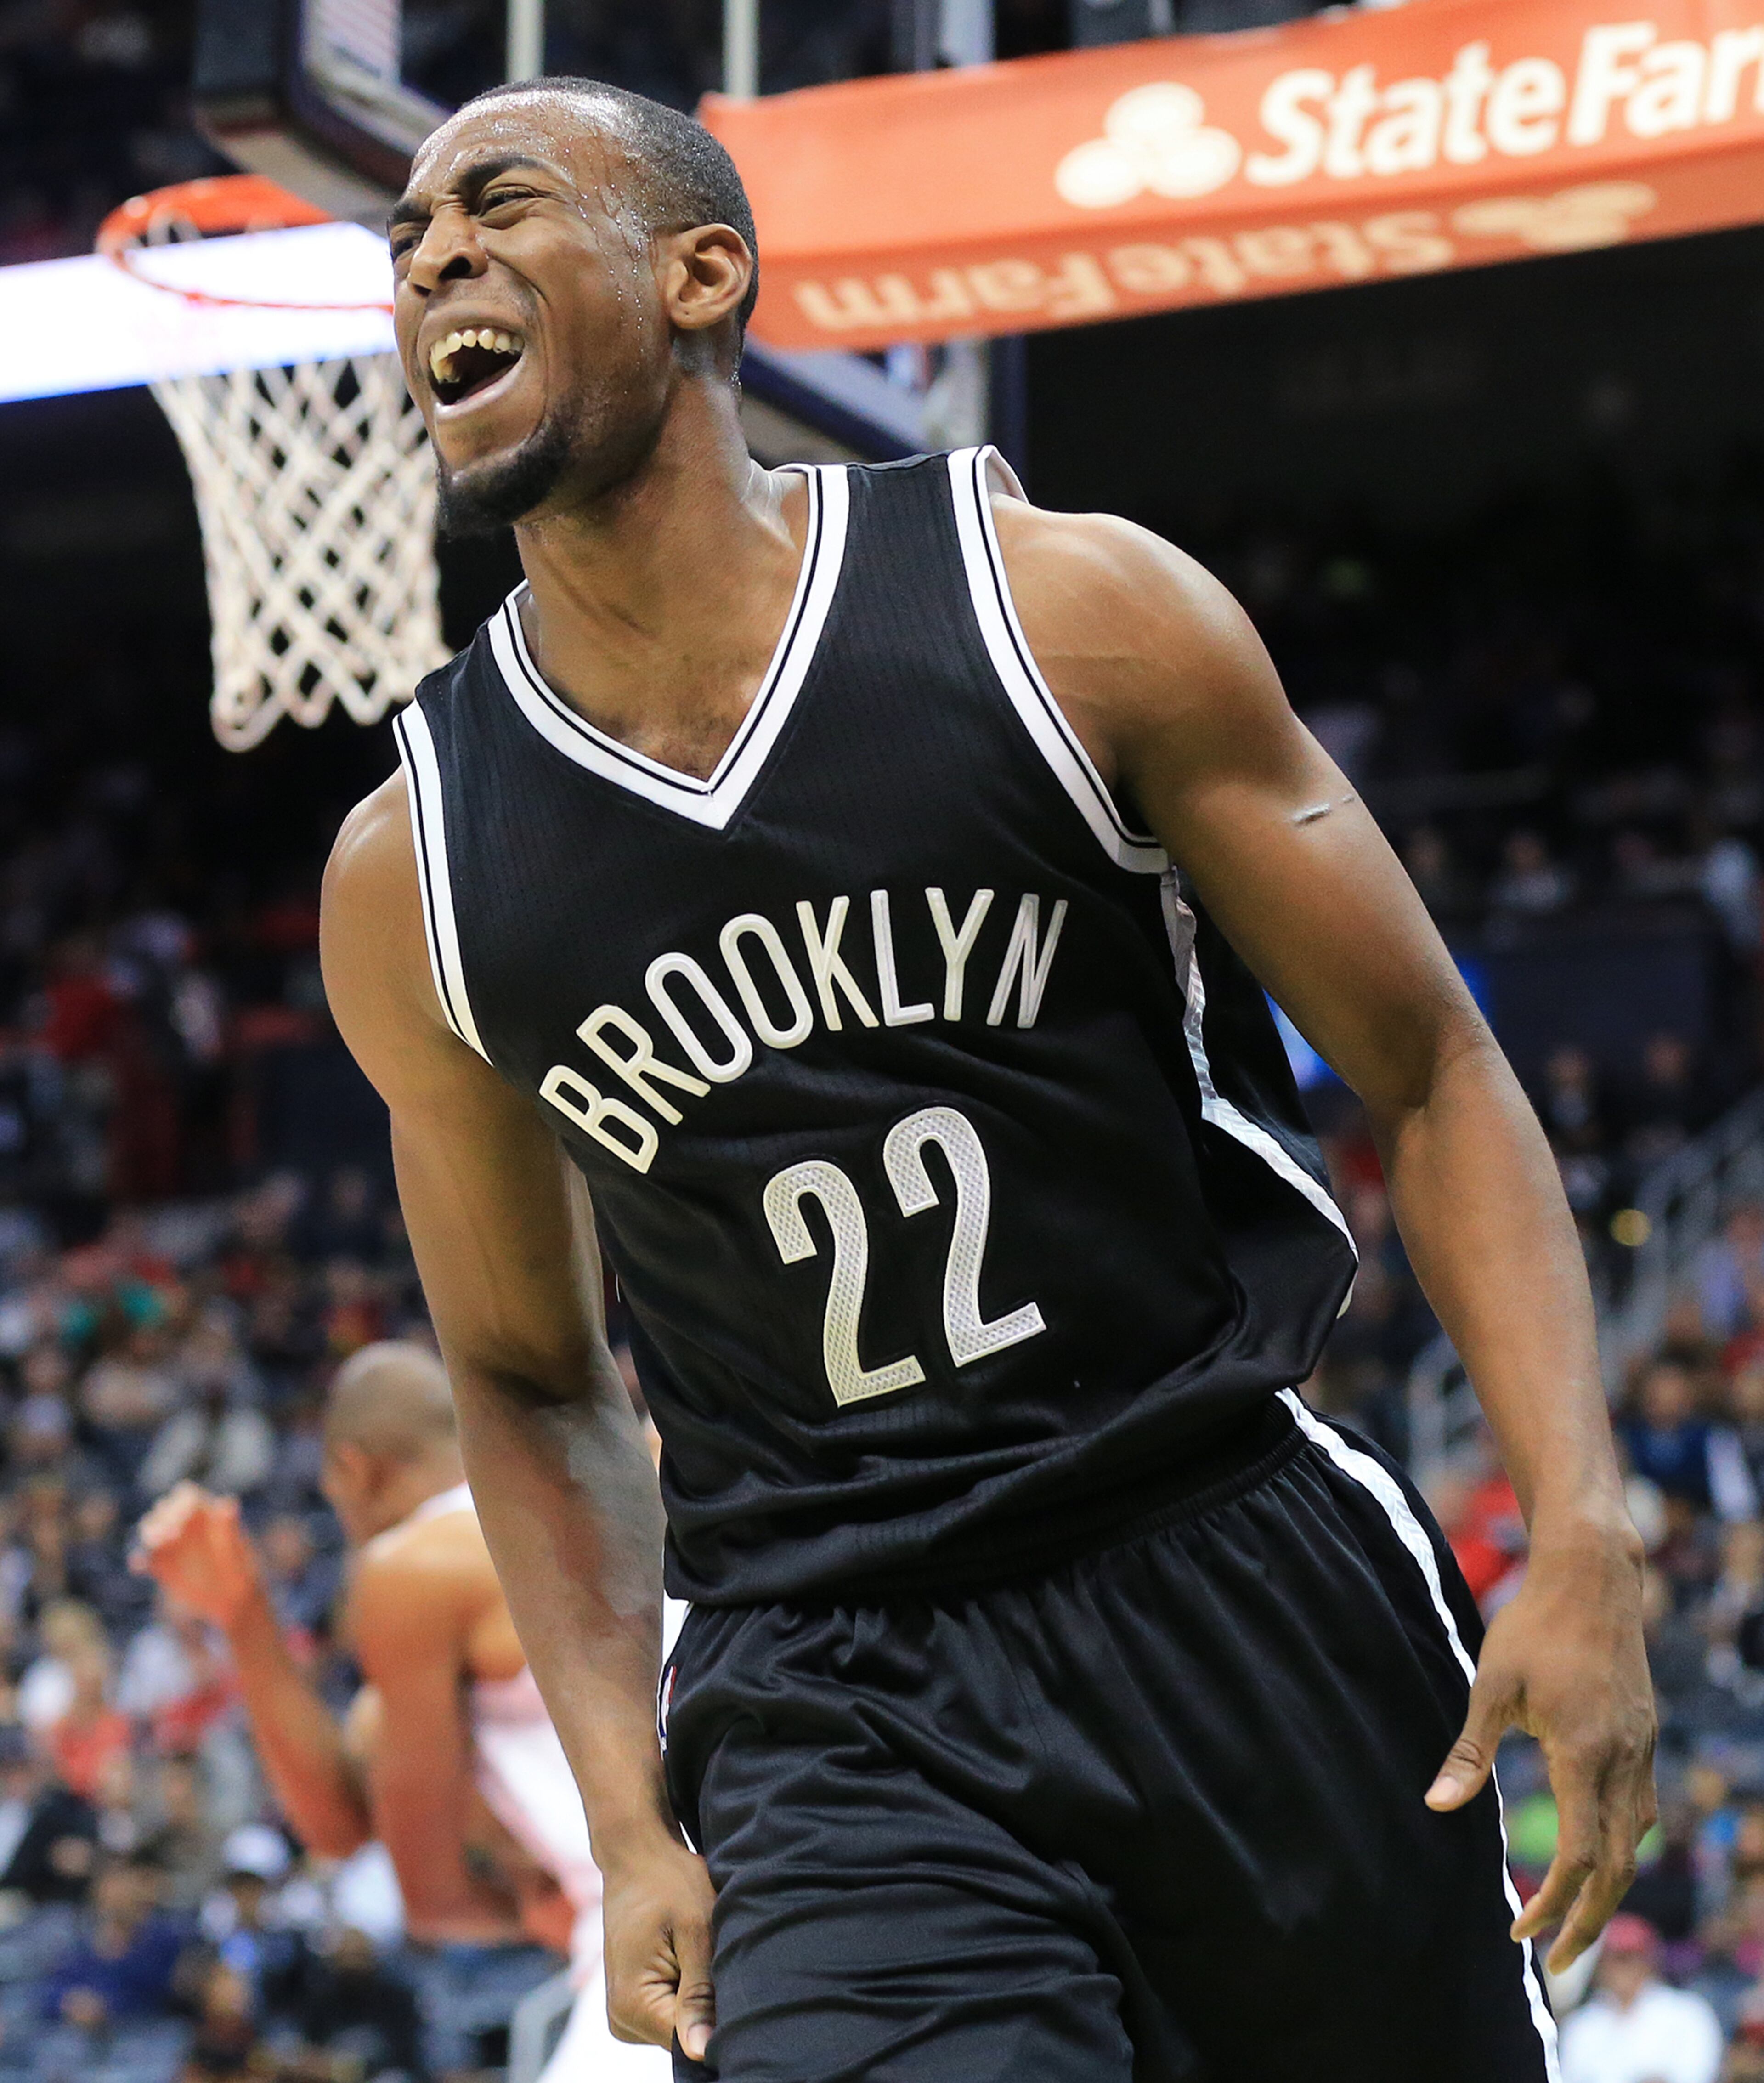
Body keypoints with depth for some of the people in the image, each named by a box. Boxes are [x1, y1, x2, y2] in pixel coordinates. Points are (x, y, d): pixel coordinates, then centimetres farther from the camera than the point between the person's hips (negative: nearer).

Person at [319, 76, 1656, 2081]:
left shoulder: (1072, 613, -5)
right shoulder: (406, 878, 2)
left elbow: (1432, 1081, 1)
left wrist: (1583, 1539, -10)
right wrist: (631, 1825, 4)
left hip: (1250, 1594, 0)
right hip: (831, 1721, 0)